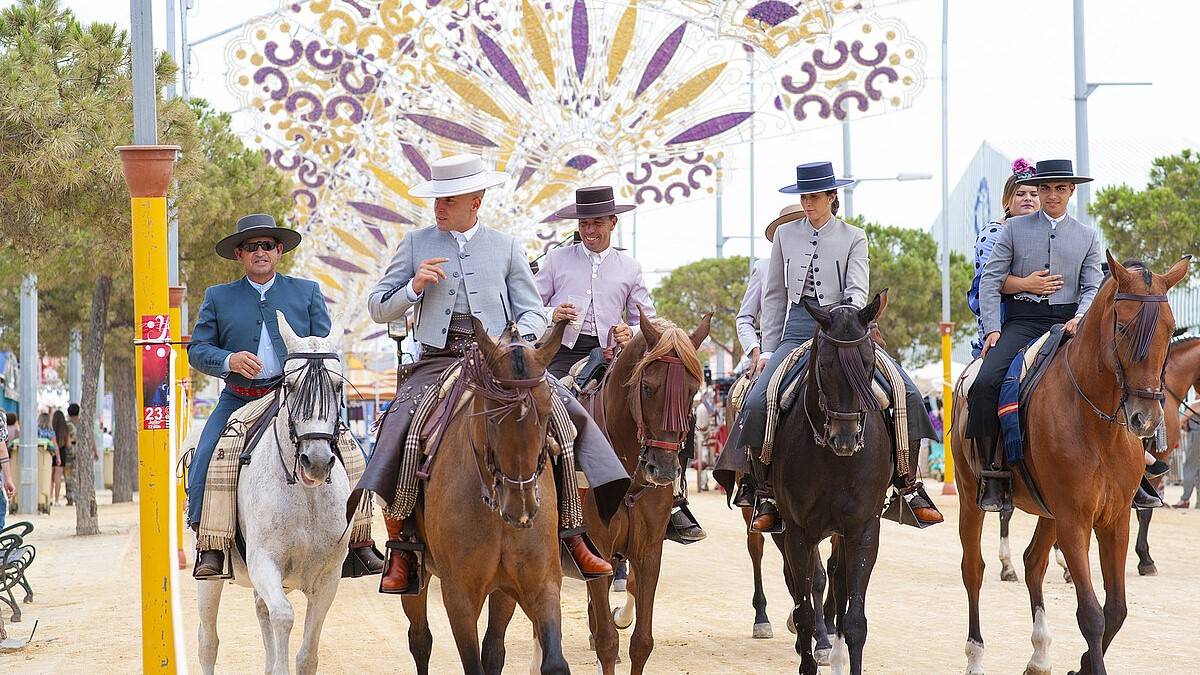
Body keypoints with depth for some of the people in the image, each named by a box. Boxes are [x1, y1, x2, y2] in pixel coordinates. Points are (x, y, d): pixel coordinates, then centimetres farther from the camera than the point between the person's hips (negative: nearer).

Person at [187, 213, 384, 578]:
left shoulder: (308, 292, 11)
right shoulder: (218, 297, 11)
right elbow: (197, 349, 6)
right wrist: (229, 360, -15)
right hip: (239, 401, 0)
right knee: (205, 461, -21)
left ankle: (359, 538, -11)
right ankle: (211, 546, -15)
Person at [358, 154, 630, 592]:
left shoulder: (506, 248, 13)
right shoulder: (416, 244, 12)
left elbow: (531, 310, 11)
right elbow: (378, 309, 12)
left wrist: (523, 339, -11)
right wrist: (414, 288, -8)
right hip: (438, 361, -1)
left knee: (570, 414, -16)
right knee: (398, 428, -27)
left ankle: (571, 535, -7)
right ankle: (399, 548, -15)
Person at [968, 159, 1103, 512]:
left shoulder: (1088, 237, 15)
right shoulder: (1014, 228, 10)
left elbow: (1093, 286, 9)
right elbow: (990, 280, 5)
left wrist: (1081, 317, -13)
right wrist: (992, 329, -8)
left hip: (1068, 322, 1)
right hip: (1022, 320, -1)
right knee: (985, 383, -26)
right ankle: (992, 474, -21)